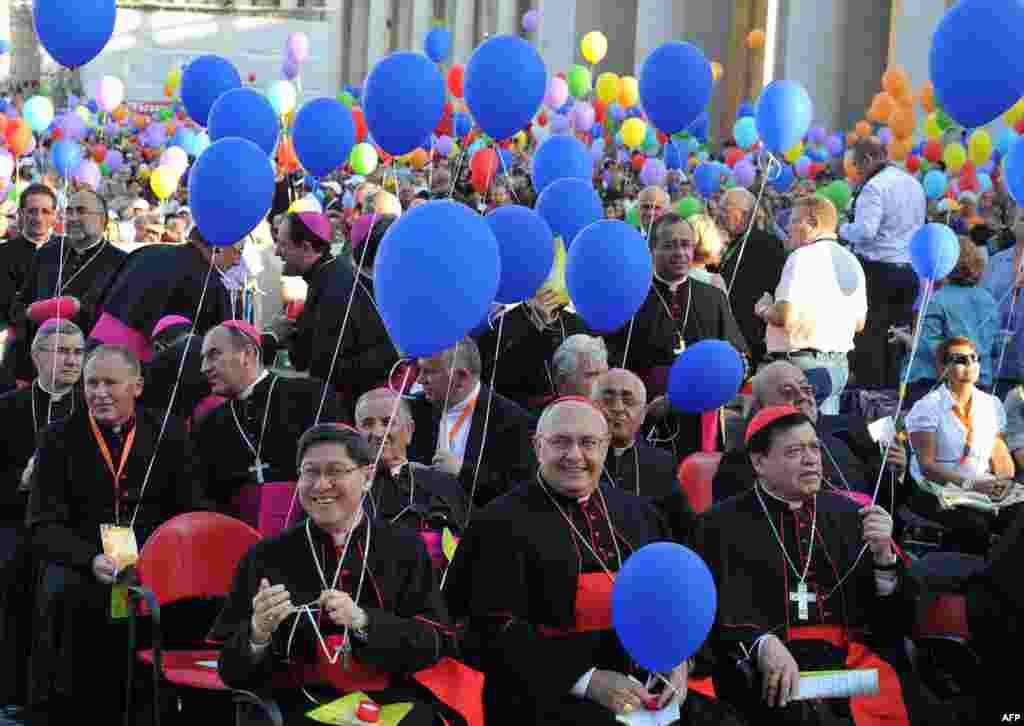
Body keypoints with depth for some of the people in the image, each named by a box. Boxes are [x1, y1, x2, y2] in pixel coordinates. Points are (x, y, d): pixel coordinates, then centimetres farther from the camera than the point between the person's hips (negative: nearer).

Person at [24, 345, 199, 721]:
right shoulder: (60, 439, 5)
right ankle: (64, 707, -14)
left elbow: (190, 514, 9)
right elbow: (43, 527, -1)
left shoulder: (167, 434, 8)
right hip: (83, 564, 0)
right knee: (61, 592, -33)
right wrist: (91, 560, -20)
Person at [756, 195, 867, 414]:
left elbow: (786, 316, -21)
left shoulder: (803, 257, -12)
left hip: (802, 362, -9)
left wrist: (764, 310, -2)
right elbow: (859, 323, 19)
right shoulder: (851, 261, 14)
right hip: (840, 363, 9)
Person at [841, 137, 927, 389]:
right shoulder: (914, 183, 13)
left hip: (878, 268, -8)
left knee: (869, 336, -2)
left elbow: (864, 231, -23)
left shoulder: (875, 186, -14)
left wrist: (842, 229, -5)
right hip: (910, 270, 8)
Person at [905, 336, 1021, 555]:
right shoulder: (927, 408, -5)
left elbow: (1000, 453, 13)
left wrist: (1005, 479, -10)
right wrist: (970, 484, -21)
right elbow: (927, 465, -10)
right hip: (937, 494, -5)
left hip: (985, 493, 5)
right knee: (975, 524, -33)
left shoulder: (992, 404, 12)